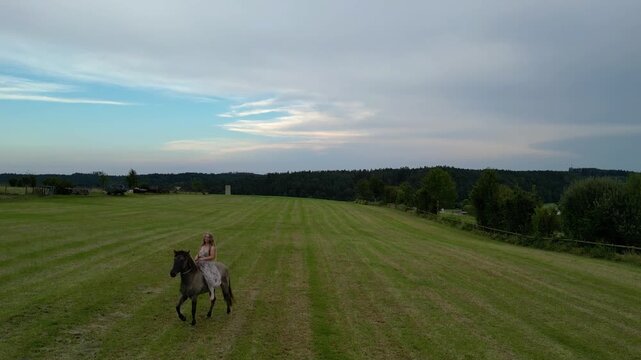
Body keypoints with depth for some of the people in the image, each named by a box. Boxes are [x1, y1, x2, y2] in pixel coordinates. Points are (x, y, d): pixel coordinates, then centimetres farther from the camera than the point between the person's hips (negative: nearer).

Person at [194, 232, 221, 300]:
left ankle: (211, 292, -8)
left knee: (209, 277, -24)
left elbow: (212, 257, -13)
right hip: (200, 264, 7)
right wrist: (196, 258, -5)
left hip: (208, 264, -7)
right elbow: (198, 254, 17)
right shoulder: (202, 246, 14)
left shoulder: (212, 247, -5)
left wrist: (203, 259, -19)